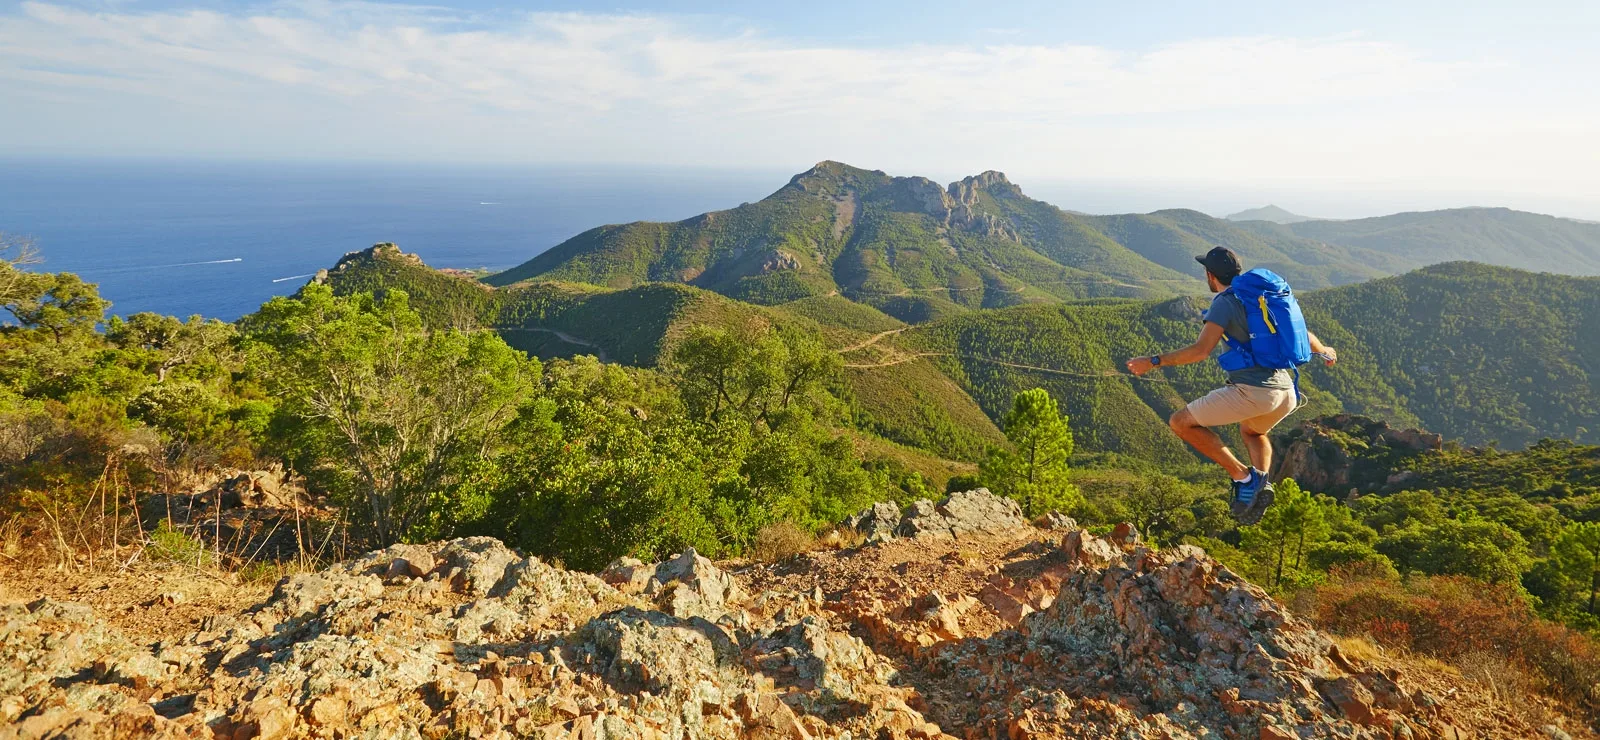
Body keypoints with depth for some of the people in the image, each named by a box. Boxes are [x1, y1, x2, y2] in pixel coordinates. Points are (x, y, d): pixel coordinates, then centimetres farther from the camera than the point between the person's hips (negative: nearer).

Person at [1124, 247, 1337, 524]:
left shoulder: (1224, 302, -6)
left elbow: (1201, 350, -19)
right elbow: (1301, 333, 27)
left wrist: (1154, 361, -15)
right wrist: (1324, 351, 47)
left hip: (1252, 391, -9)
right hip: (1287, 393, 9)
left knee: (1181, 423, 0)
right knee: (1252, 432, 38)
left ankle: (1244, 477, -5)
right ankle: (1261, 483, 14)